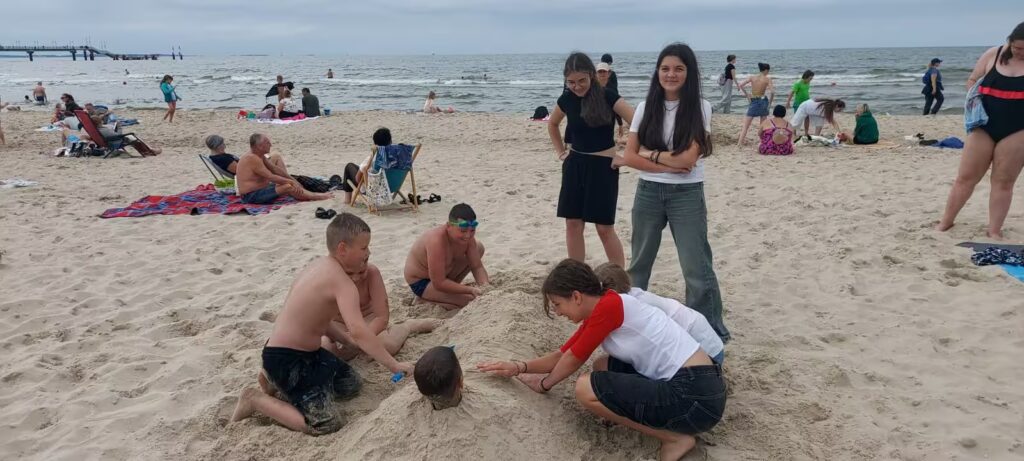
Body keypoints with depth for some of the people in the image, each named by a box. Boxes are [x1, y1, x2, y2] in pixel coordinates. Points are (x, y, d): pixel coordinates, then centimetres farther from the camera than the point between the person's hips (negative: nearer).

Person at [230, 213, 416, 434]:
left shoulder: (321, 264, 6)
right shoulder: (343, 283, -23)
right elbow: (359, 332, -34)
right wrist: (393, 365, -28)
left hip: (305, 351, 10)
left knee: (352, 384, 19)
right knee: (326, 424, -16)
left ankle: (276, 381, 20)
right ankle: (256, 400, -2)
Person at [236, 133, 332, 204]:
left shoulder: (260, 156, 6)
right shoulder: (252, 158, -24)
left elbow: (276, 169, 11)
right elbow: (271, 177, -26)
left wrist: (292, 179, 6)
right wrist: (291, 181, -20)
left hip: (258, 189, 11)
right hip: (251, 196, -11)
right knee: (288, 187, -26)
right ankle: (315, 196, -7)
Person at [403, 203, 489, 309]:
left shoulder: (466, 237, -15)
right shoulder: (437, 241, -37)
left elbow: (477, 267, -9)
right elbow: (439, 283, -34)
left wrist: (485, 286, -29)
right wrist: (471, 290, -37)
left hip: (444, 272, 8)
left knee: (479, 247, 6)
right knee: (469, 300, -22)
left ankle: (449, 287, 10)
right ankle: (424, 299, -3)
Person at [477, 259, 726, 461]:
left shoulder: (609, 305, -14)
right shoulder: (598, 312, 12)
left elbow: (574, 360, -4)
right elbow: (562, 355, 21)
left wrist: (544, 384, 13)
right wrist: (518, 367, 14)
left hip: (697, 395, -10)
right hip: (682, 384, 10)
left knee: (586, 388, -12)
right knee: (602, 367, 18)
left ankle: (676, 437, -3)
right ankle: (668, 422, 10)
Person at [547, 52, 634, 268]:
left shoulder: (607, 96, -12)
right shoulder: (566, 99, 2)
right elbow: (552, 124, 23)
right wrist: (560, 151, 13)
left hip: (603, 167, -5)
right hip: (574, 165, 5)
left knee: (605, 228, -3)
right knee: (573, 224, 5)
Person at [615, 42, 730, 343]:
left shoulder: (700, 108, -5)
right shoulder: (646, 108, 3)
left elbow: (688, 158, -15)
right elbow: (629, 157, -4)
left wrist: (650, 153, -7)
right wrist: (668, 166, -13)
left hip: (687, 194, -3)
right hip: (648, 192, 3)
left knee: (697, 268, 0)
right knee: (639, 264, 17)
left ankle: (712, 332, 15)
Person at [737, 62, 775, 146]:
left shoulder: (752, 77, 0)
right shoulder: (768, 79, -6)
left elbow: (741, 85, -4)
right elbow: (772, 92, -15)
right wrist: (770, 102, 0)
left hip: (753, 102, 1)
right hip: (763, 102, -1)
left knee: (745, 126, 4)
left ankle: (741, 141, -6)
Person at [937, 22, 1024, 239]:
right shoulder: (993, 55, 1)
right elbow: (972, 81, 12)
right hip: (984, 127, 1)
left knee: (1004, 181, 3)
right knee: (965, 177, 5)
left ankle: (994, 230, 10)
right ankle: (946, 220, 17)